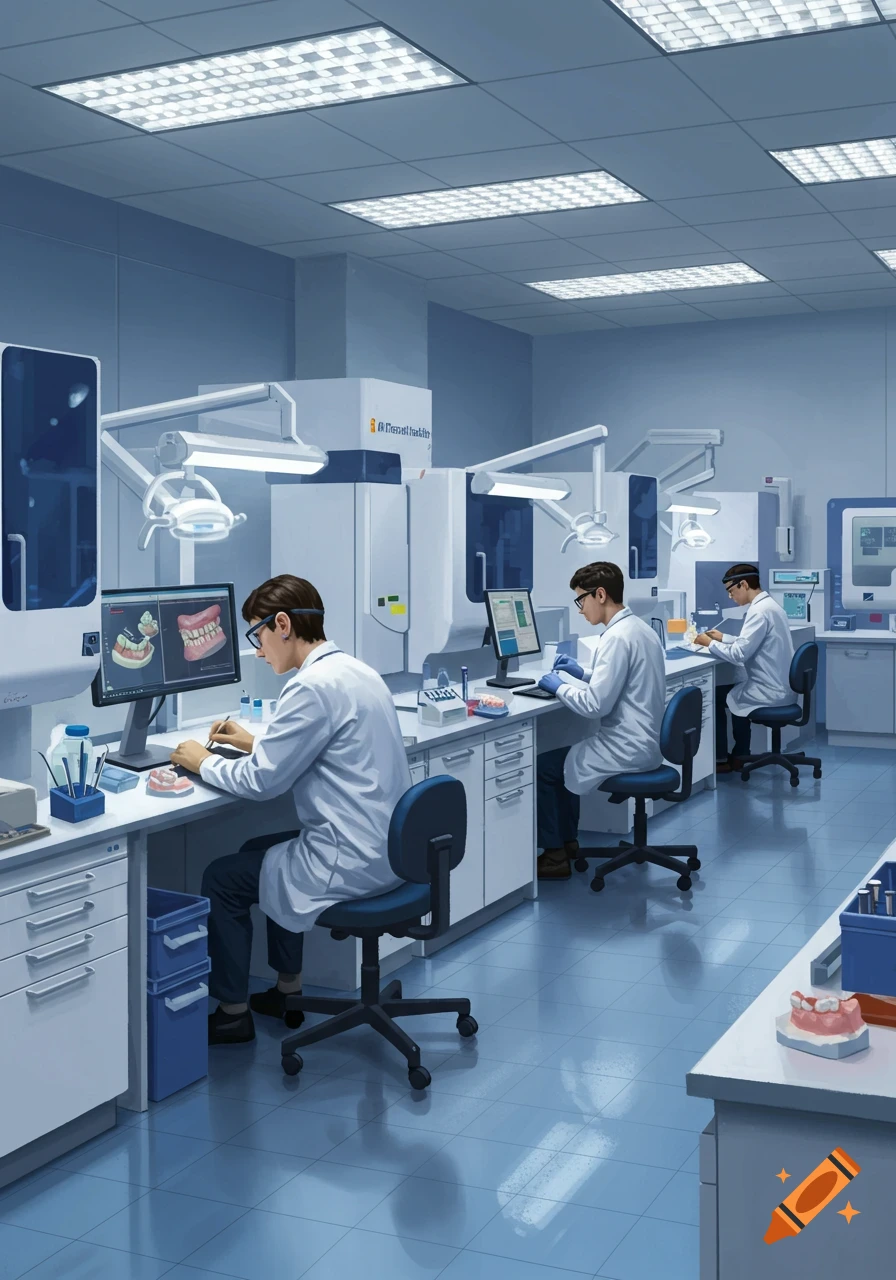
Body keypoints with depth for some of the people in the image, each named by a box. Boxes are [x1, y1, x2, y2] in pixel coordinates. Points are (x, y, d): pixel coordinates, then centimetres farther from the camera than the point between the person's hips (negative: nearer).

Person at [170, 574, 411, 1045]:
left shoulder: (313, 686, -21)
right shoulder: (354, 670, 8)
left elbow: (260, 781, -16)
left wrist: (203, 762, 1)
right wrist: (256, 742, 21)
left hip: (350, 861, -9)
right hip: (385, 845, 9)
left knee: (220, 879, 7)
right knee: (259, 850, 28)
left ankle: (233, 1013, 18)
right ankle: (287, 988, 35)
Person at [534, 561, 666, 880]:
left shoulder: (617, 637, -22)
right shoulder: (640, 628, 8)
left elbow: (596, 704, -24)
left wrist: (560, 687, -8)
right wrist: (582, 672, 16)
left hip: (627, 748, -10)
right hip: (645, 741, 10)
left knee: (543, 766, 3)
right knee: (563, 759, 25)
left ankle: (555, 856, 11)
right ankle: (568, 843, 28)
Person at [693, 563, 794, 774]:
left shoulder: (759, 611, -21)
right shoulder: (769, 605, 10)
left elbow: (739, 654, -23)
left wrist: (710, 644, -10)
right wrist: (723, 638, 18)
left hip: (769, 691, -10)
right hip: (778, 686, 10)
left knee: (714, 696, 3)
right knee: (733, 690, 28)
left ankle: (720, 759, 13)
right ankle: (740, 755, 29)